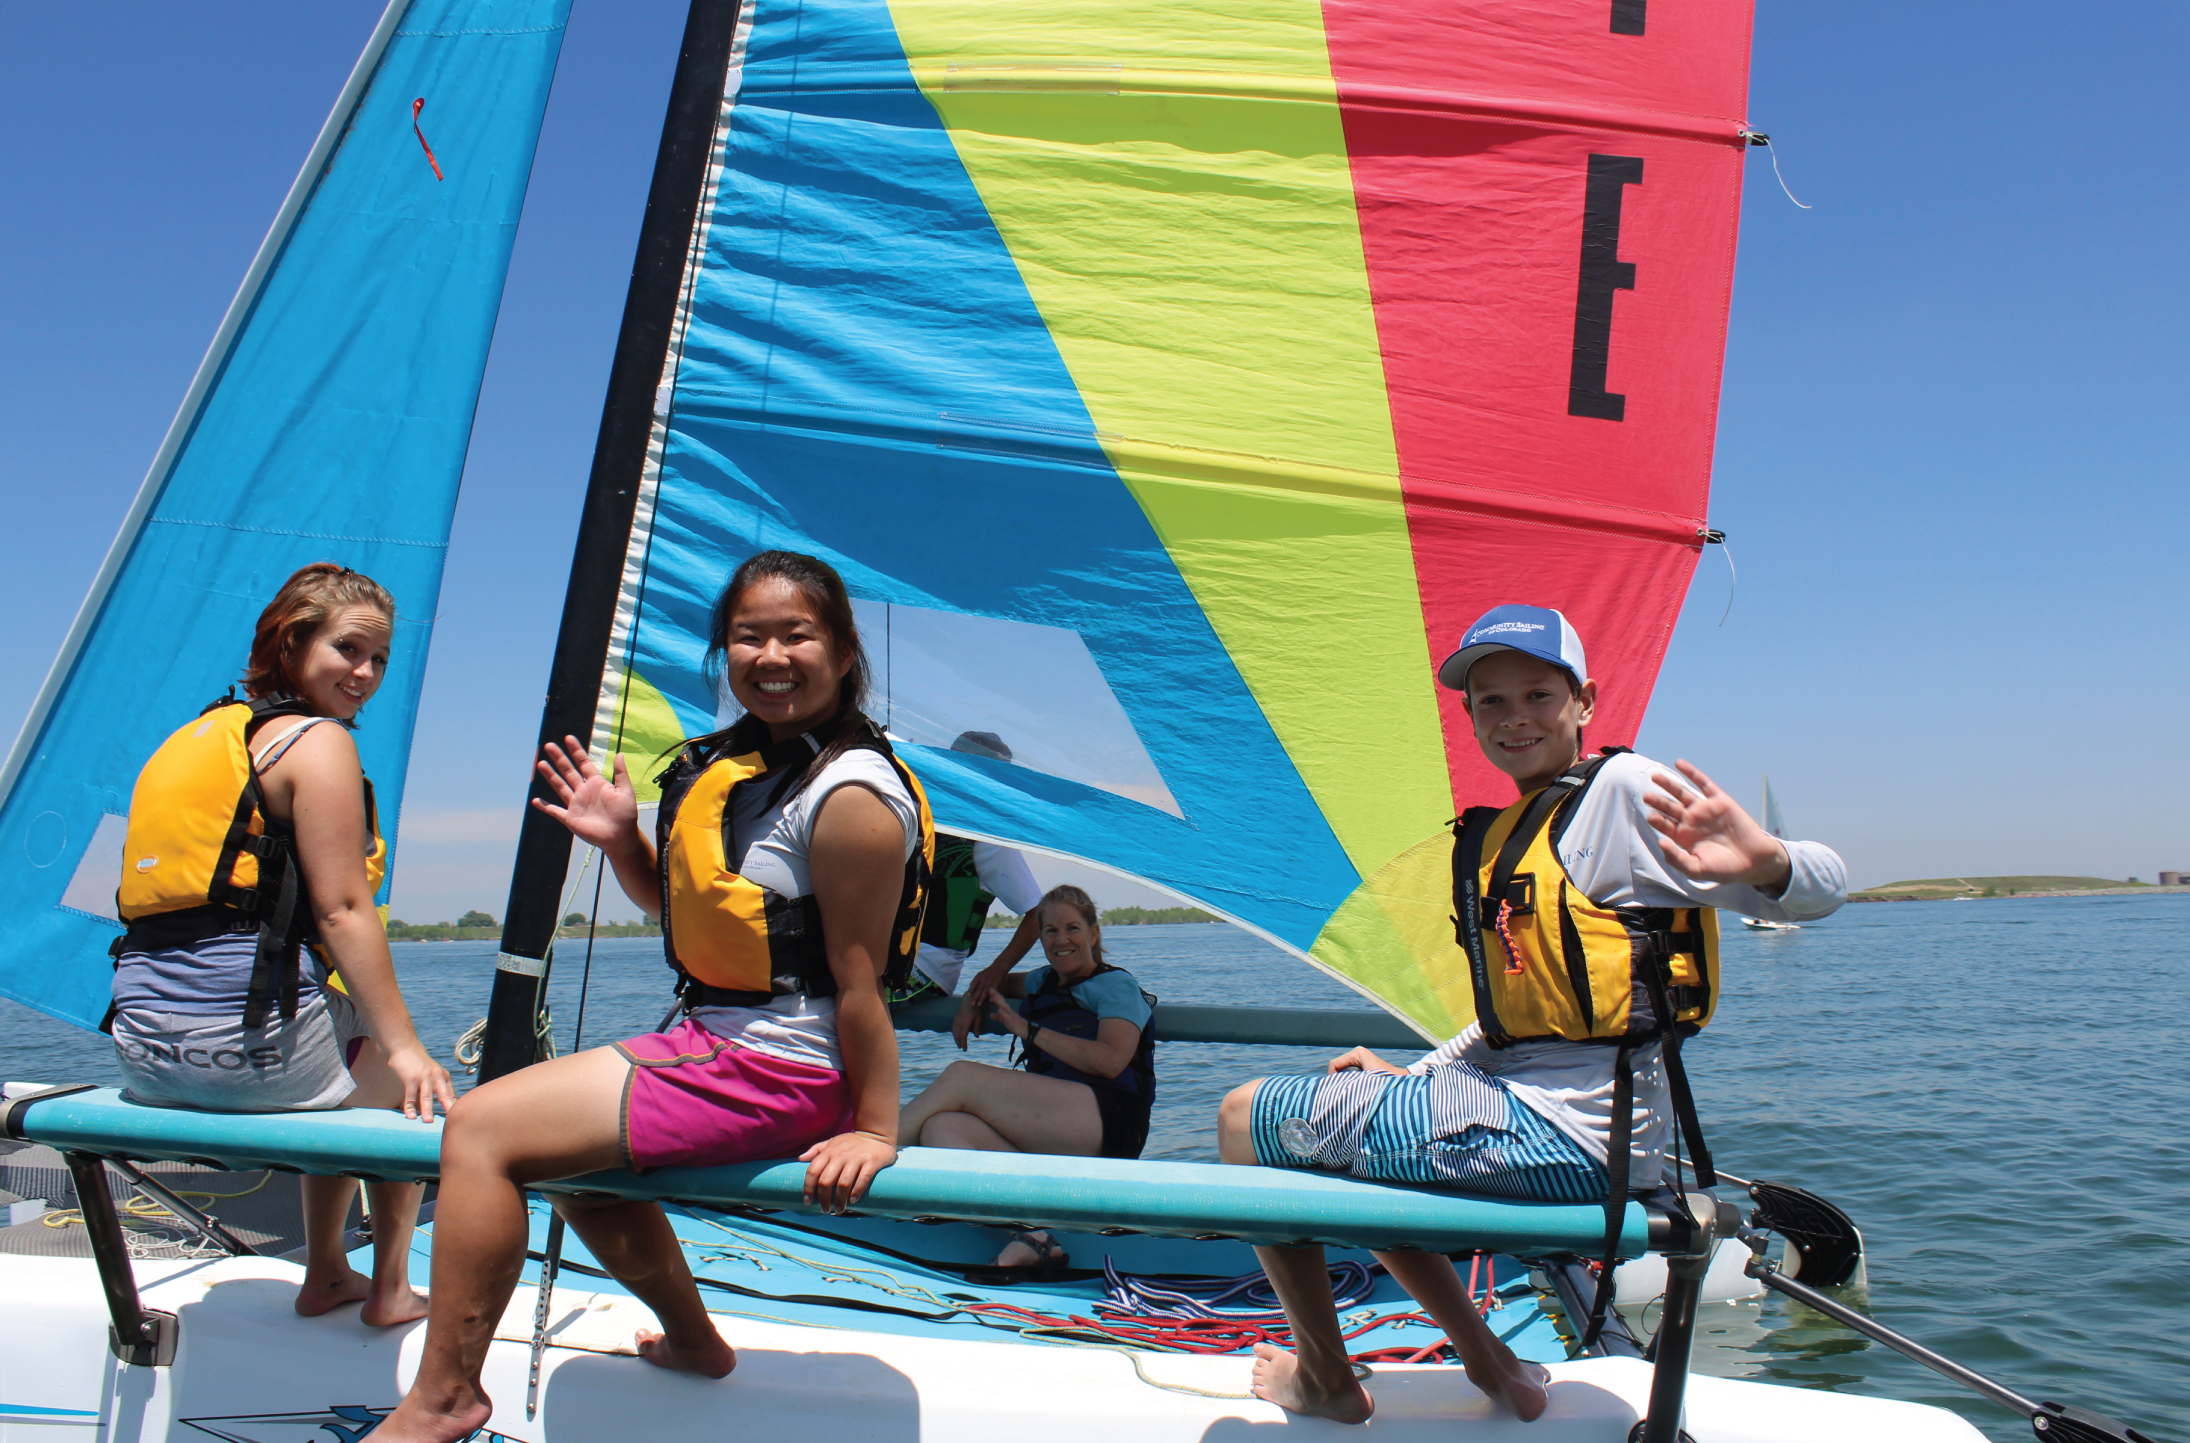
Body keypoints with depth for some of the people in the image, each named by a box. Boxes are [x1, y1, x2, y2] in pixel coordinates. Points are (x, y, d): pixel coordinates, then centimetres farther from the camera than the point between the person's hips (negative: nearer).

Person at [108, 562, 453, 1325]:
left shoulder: (191, 738, 18)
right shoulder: (317, 741, -8)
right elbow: (343, 912, -15)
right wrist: (405, 1049, -12)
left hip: (141, 1046, 8)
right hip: (249, 1040, -8)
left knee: (353, 1061, 33)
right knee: (403, 1083, 21)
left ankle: (326, 1276, 37)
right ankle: (390, 1290, 25)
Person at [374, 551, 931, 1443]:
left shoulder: (850, 795, -21)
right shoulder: (738, 758, 8)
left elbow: (857, 982, -20)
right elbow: (682, 908, 20)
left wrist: (874, 1132, -16)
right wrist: (620, 840, 4)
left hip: (777, 1075, -10)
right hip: (717, 1043, 10)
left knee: (481, 1130, -9)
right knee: (574, 1153, 32)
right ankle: (693, 1343, 43)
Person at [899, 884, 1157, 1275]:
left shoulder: (1116, 984, 9)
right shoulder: (1046, 981, 30)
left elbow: (1111, 1061, -9)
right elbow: (1002, 982, 52)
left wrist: (1030, 1030, -6)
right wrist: (979, 988, 25)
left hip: (1108, 1120, -7)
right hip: (1051, 1137, 7)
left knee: (962, 1077, -21)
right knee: (942, 1128, -25)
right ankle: (1031, 1236, -41)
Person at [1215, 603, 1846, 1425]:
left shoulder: (1623, 790, -11)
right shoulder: (1508, 833, 16)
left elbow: (1822, 890, -17)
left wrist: (1764, 859, -39)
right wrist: (1413, 1078, 17)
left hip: (1566, 1134, -10)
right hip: (1526, 1097, 10)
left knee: (1247, 1118, -1)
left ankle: (1324, 1379, 18)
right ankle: (1488, 1363, 25)